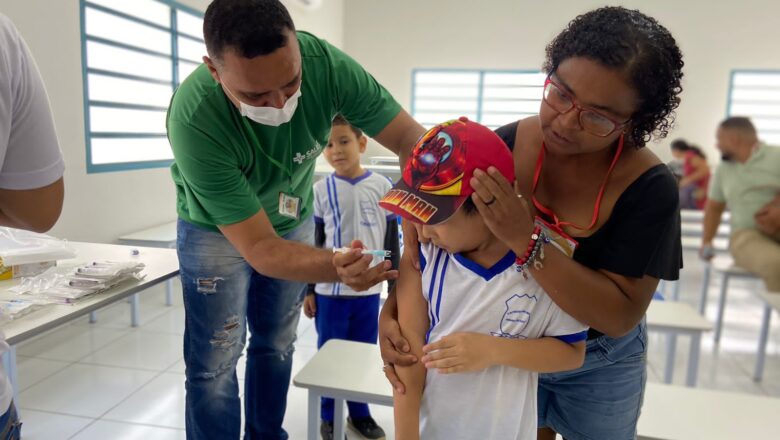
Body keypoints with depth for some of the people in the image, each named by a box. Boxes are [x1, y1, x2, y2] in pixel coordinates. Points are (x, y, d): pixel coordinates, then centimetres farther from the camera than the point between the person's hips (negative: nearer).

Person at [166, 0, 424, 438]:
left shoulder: (324, 62, -31)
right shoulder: (193, 119, -38)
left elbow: (410, 137, -29)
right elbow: (259, 248, -37)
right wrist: (336, 267, -55)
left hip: (292, 220, 4)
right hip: (216, 228, -3)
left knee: (277, 345, 16)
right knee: (216, 361, -1)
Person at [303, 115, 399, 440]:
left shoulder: (382, 187, -2)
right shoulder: (321, 190, -4)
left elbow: (392, 241, 3)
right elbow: (312, 243, 3)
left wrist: (396, 287, 4)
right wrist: (308, 290, 2)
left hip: (369, 290, 1)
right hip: (330, 290, -1)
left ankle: (359, 413, 34)